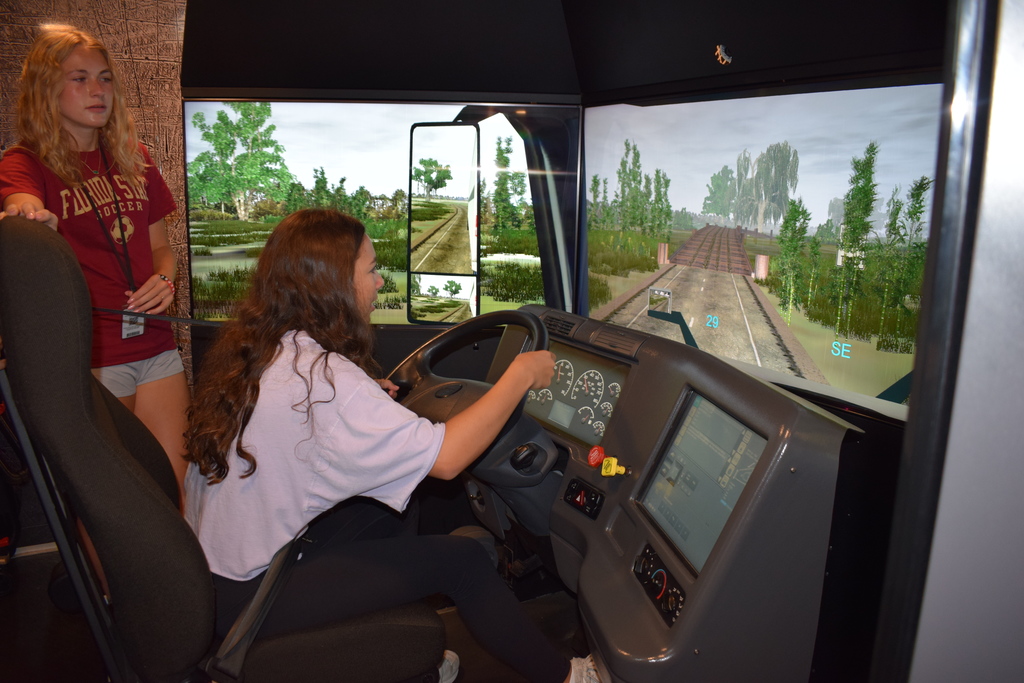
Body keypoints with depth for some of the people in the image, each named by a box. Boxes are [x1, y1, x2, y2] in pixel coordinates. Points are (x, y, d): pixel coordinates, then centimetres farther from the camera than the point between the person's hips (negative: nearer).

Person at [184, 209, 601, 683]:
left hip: (210, 563, 9)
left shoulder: (247, 347, 1)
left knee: (376, 518, 19)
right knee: (461, 559, -6)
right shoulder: (320, 376, -27)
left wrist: (368, 401, 5)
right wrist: (521, 375, -17)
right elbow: (445, 456, -28)